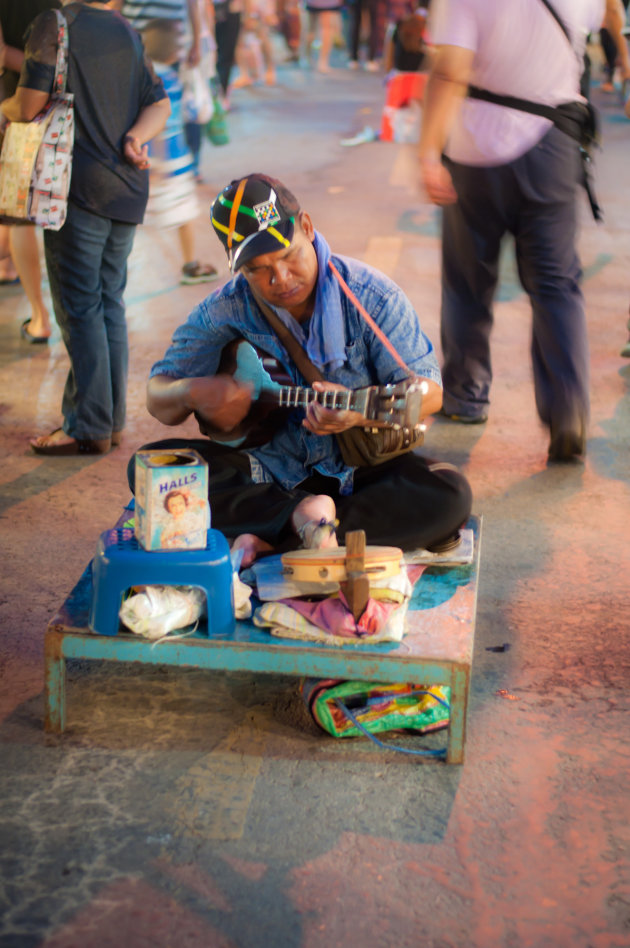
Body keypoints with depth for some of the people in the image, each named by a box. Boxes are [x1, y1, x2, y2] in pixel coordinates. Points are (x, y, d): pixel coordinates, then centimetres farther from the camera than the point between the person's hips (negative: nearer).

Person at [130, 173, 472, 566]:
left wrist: (361, 411, -33)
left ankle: (273, 540, -26)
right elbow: (158, 397, 2)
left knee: (450, 496, -30)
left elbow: (429, 391, -11)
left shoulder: (371, 297, -10)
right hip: (268, 471, 1)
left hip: (358, 467, -1)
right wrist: (191, 393, -24)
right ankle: (300, 517, -24)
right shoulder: (225, 311, -4)